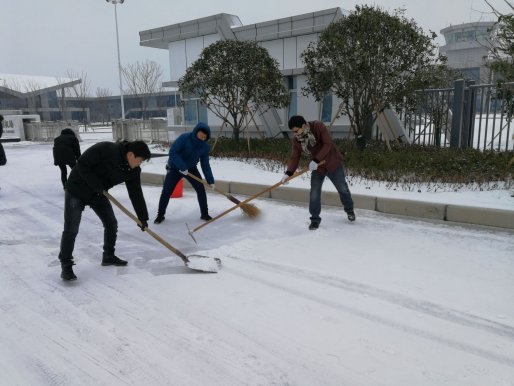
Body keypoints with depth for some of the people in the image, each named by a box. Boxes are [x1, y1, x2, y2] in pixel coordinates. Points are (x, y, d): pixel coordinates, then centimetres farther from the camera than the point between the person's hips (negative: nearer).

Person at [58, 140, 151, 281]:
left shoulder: (133, 170, -9)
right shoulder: (105, 149, -29)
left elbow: (136, 193, -3)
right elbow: (82, 164, -24)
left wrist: (142, 217, -4)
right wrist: (97, 185, -25)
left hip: (98, 193, 7)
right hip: (77, 190, -7)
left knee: (111, 223, 8)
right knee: (71, 229, -8)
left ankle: (108, 256, 25)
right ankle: (66, 265, 1)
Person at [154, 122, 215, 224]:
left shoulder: (205, 146, -11)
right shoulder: (184, 138, -26)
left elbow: (205, 165, -6)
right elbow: (172, 152, -30)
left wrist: (210, 180, -10)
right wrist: (182, 167, -35)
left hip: (191, 169, 4)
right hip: (175, 168, -3)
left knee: (201, 189, -7)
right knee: (166, 192, -4)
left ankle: (204, 214, 8)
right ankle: (160, 215, 13)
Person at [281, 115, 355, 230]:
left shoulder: (318, 126, -24)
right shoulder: (296, 140, -11)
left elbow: (328, 144, -29)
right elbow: (295, 157, -11)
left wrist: (316, 160, -35)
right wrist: (288, 173, -26)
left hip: (333, 163, -3)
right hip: (317, 168, 3)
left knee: (343, 189, 13)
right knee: (314, 193, -6)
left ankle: (349, 210, 38)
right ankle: (315, 219, 7)